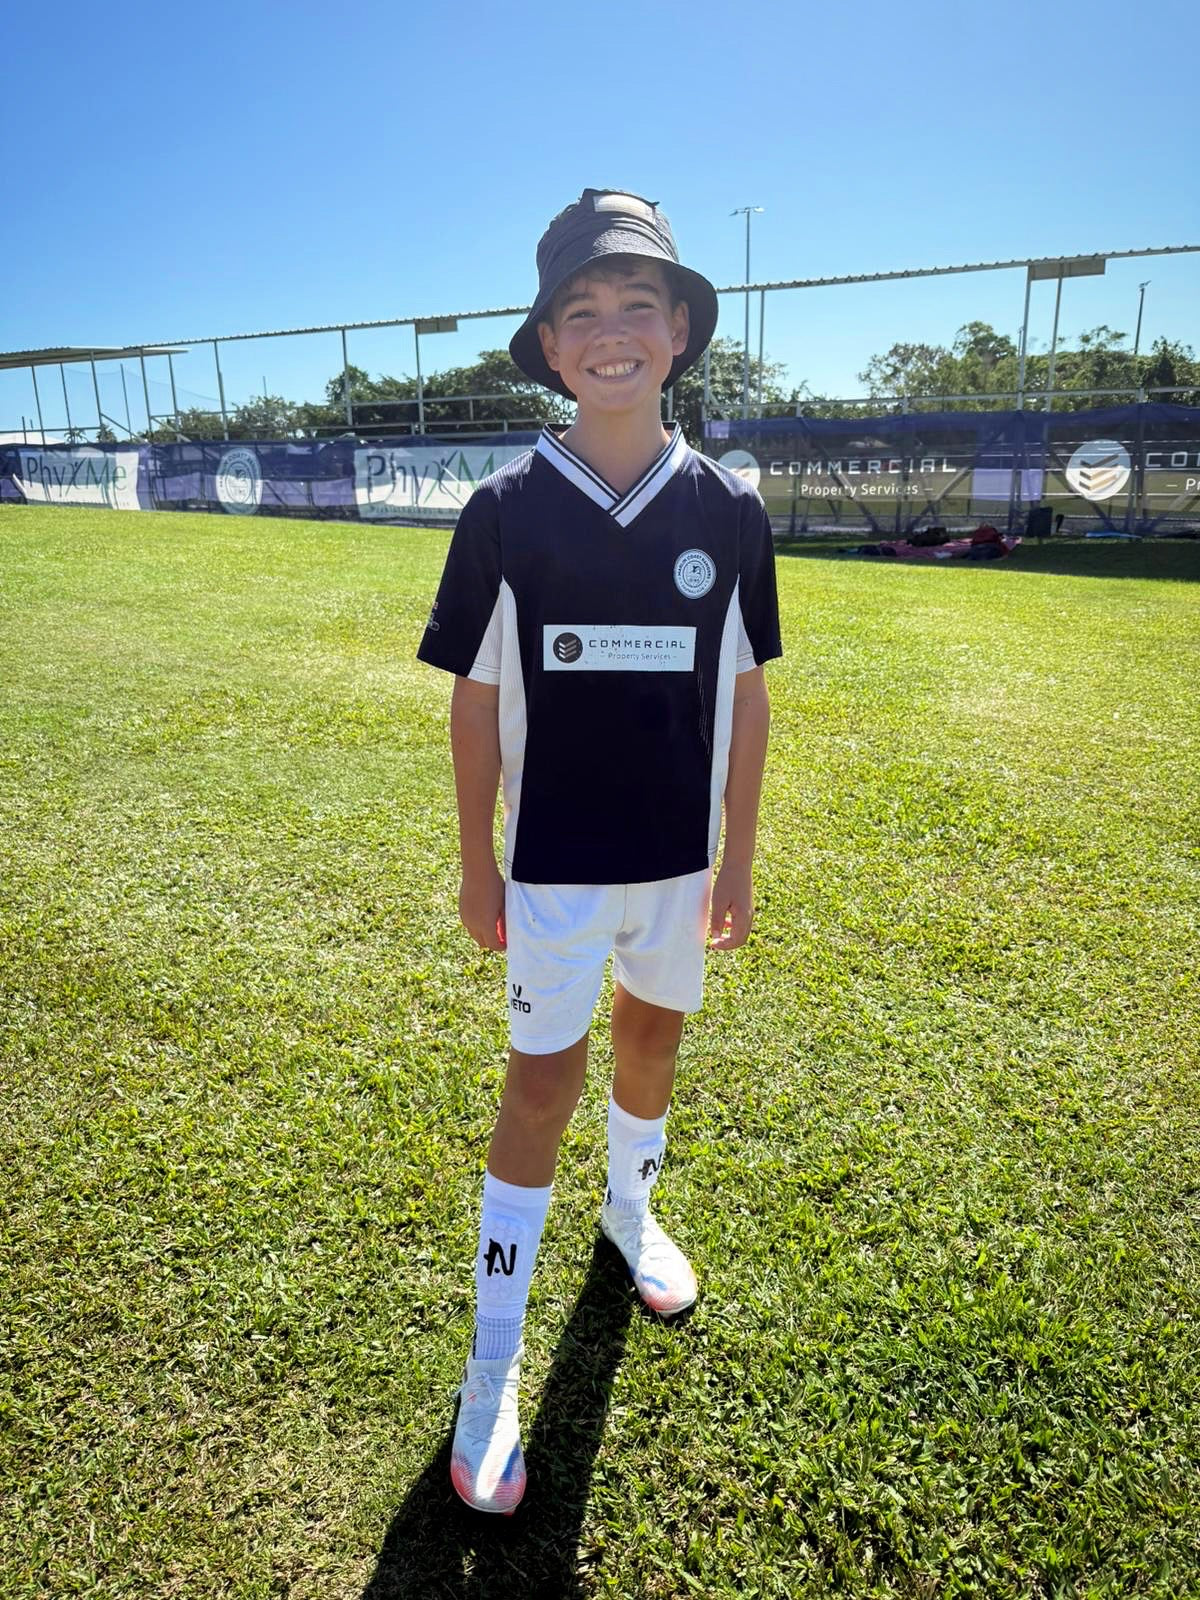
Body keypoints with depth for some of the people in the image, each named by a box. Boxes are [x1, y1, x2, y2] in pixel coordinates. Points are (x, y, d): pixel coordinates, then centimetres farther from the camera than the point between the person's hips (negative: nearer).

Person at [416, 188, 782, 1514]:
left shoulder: (728, 513, -4)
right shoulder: (503, 513, -9)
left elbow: (744, 695, 2)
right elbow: (476, 699, -3)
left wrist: (739, 857, 4)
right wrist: (474, 862, -1)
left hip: (678, 856, 3)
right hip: (551, 860, -2)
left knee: (653, 1036, 20)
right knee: (542, 1082, 2)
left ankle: (630, 1209, 50)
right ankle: (493, 1365, 20)